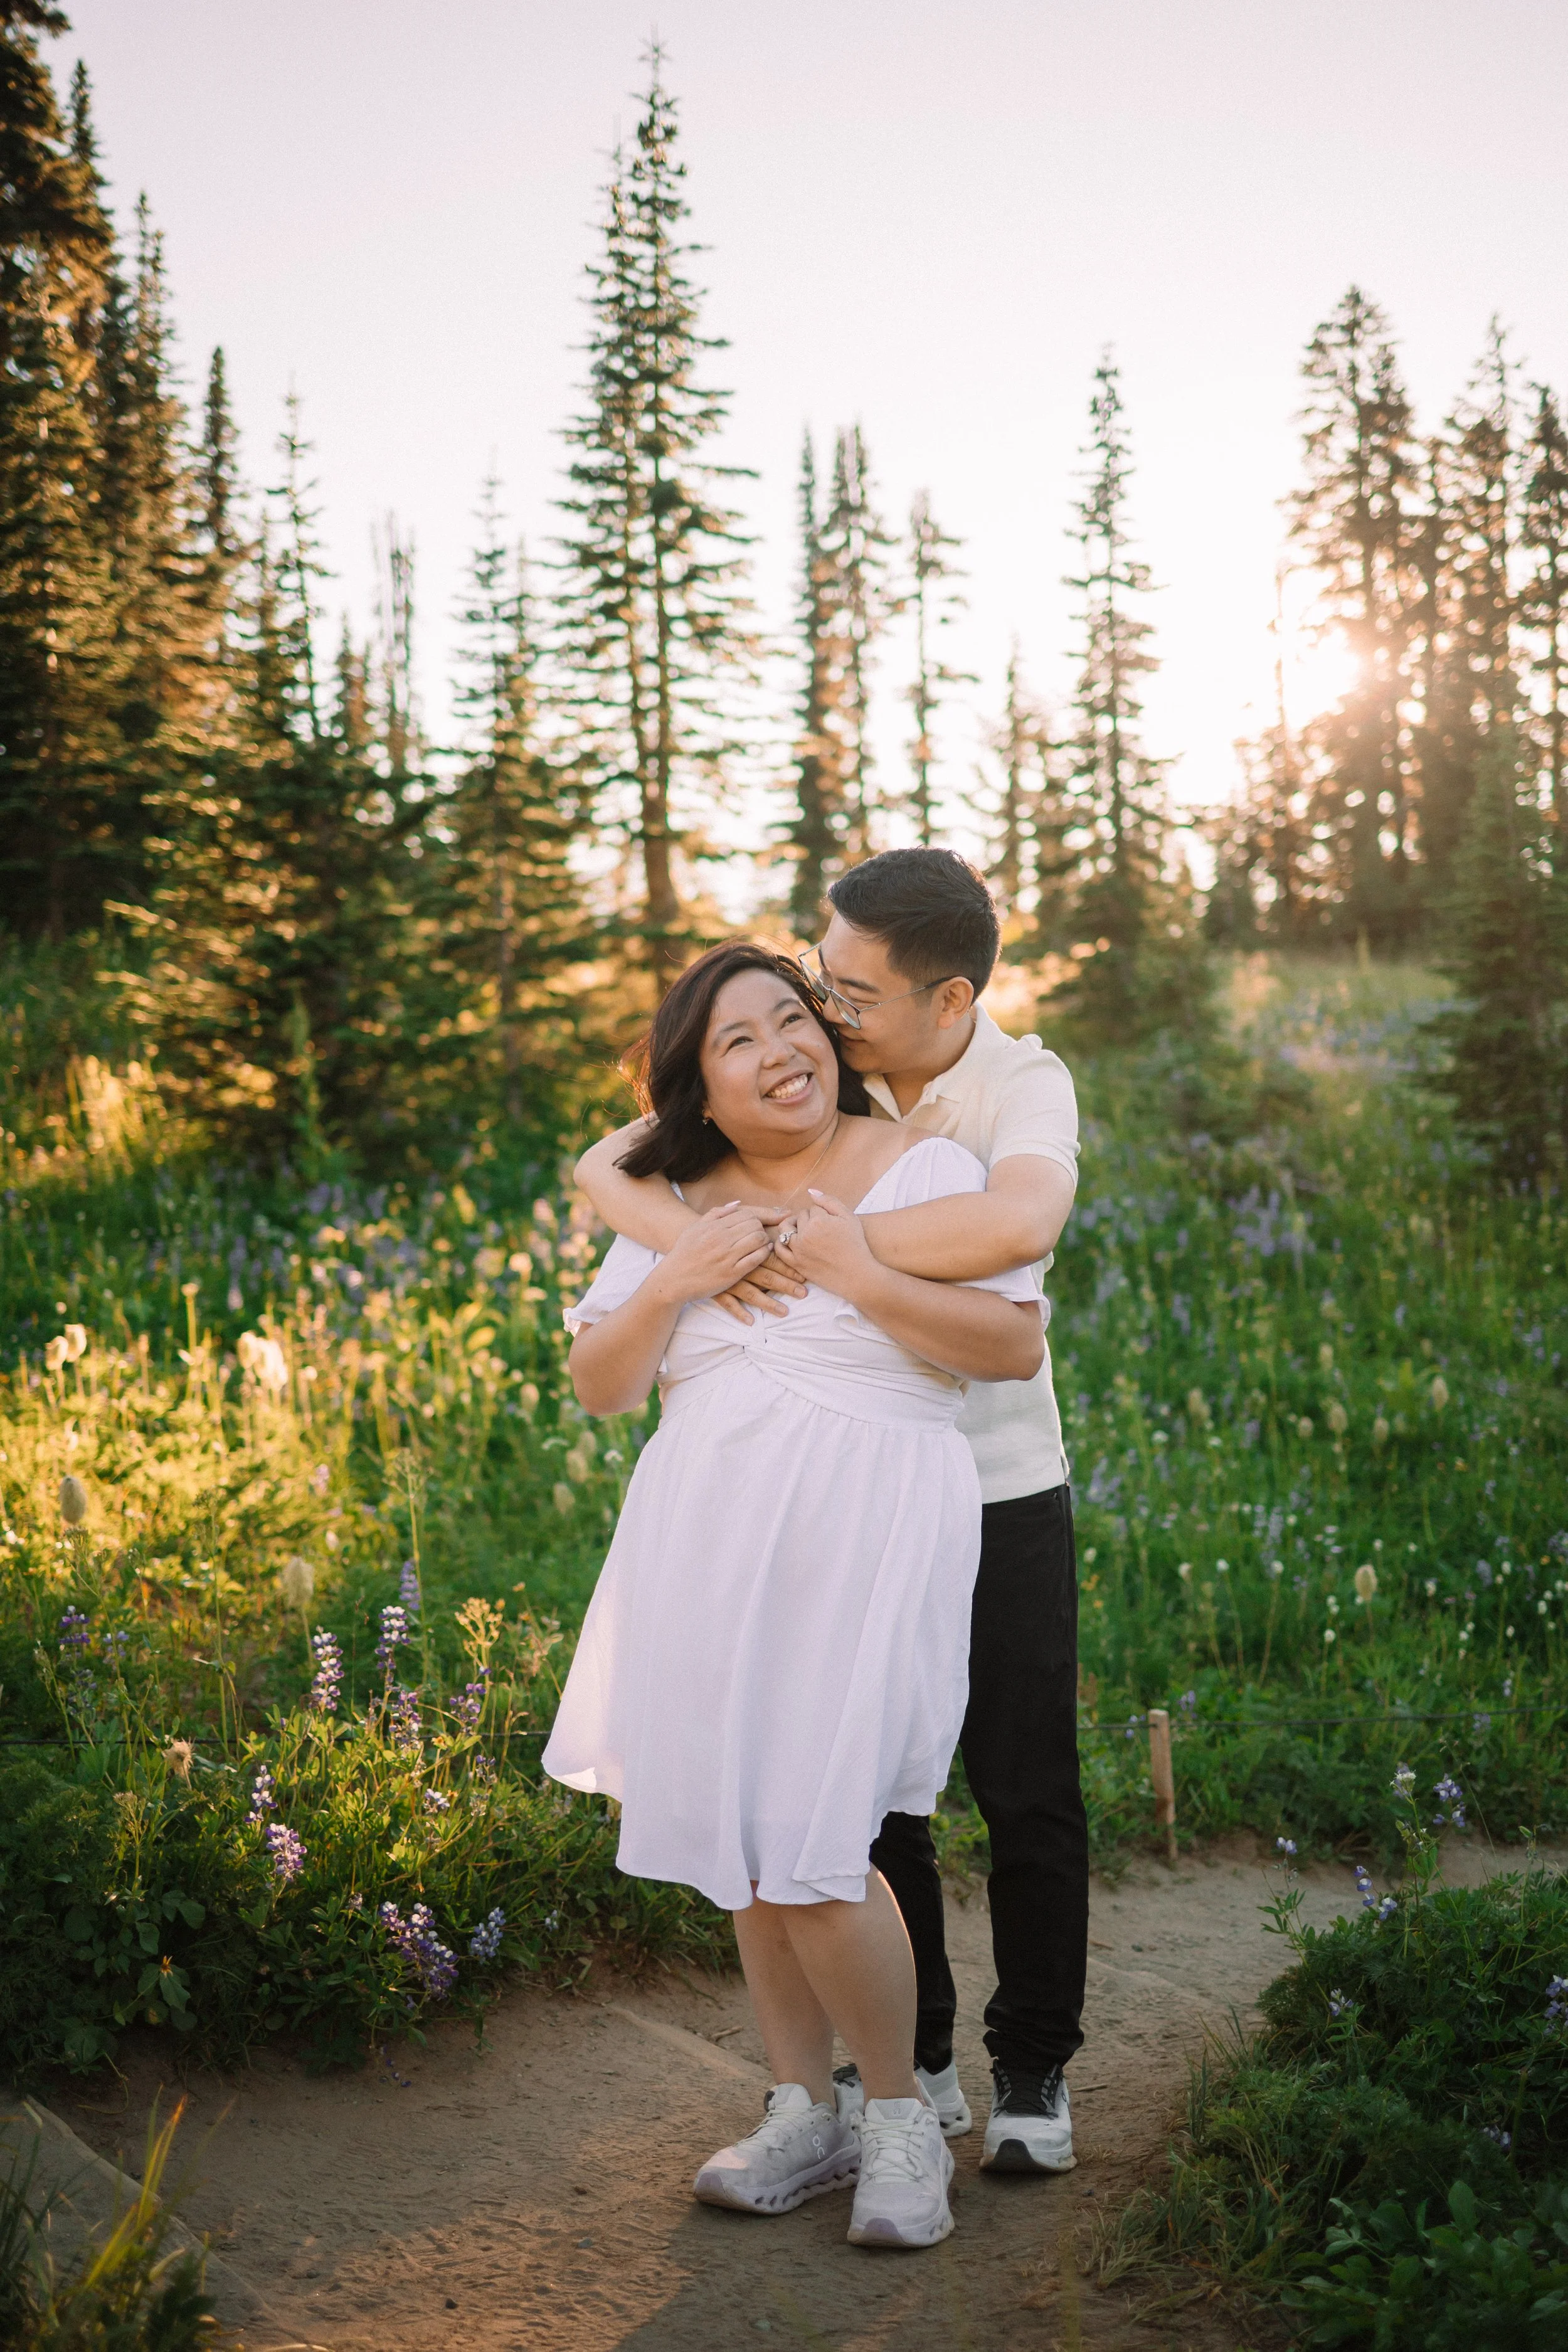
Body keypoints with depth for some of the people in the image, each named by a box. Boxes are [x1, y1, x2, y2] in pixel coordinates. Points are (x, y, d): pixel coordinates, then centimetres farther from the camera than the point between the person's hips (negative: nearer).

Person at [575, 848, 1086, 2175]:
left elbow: (1019, 1225, -39)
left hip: (1001, 1494, -2)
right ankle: (915, 2062, 28)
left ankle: (1034, 2069, 26)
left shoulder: (1025, 1087, -15)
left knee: (1028, 1797, 7)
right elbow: (605, 1169, -9)